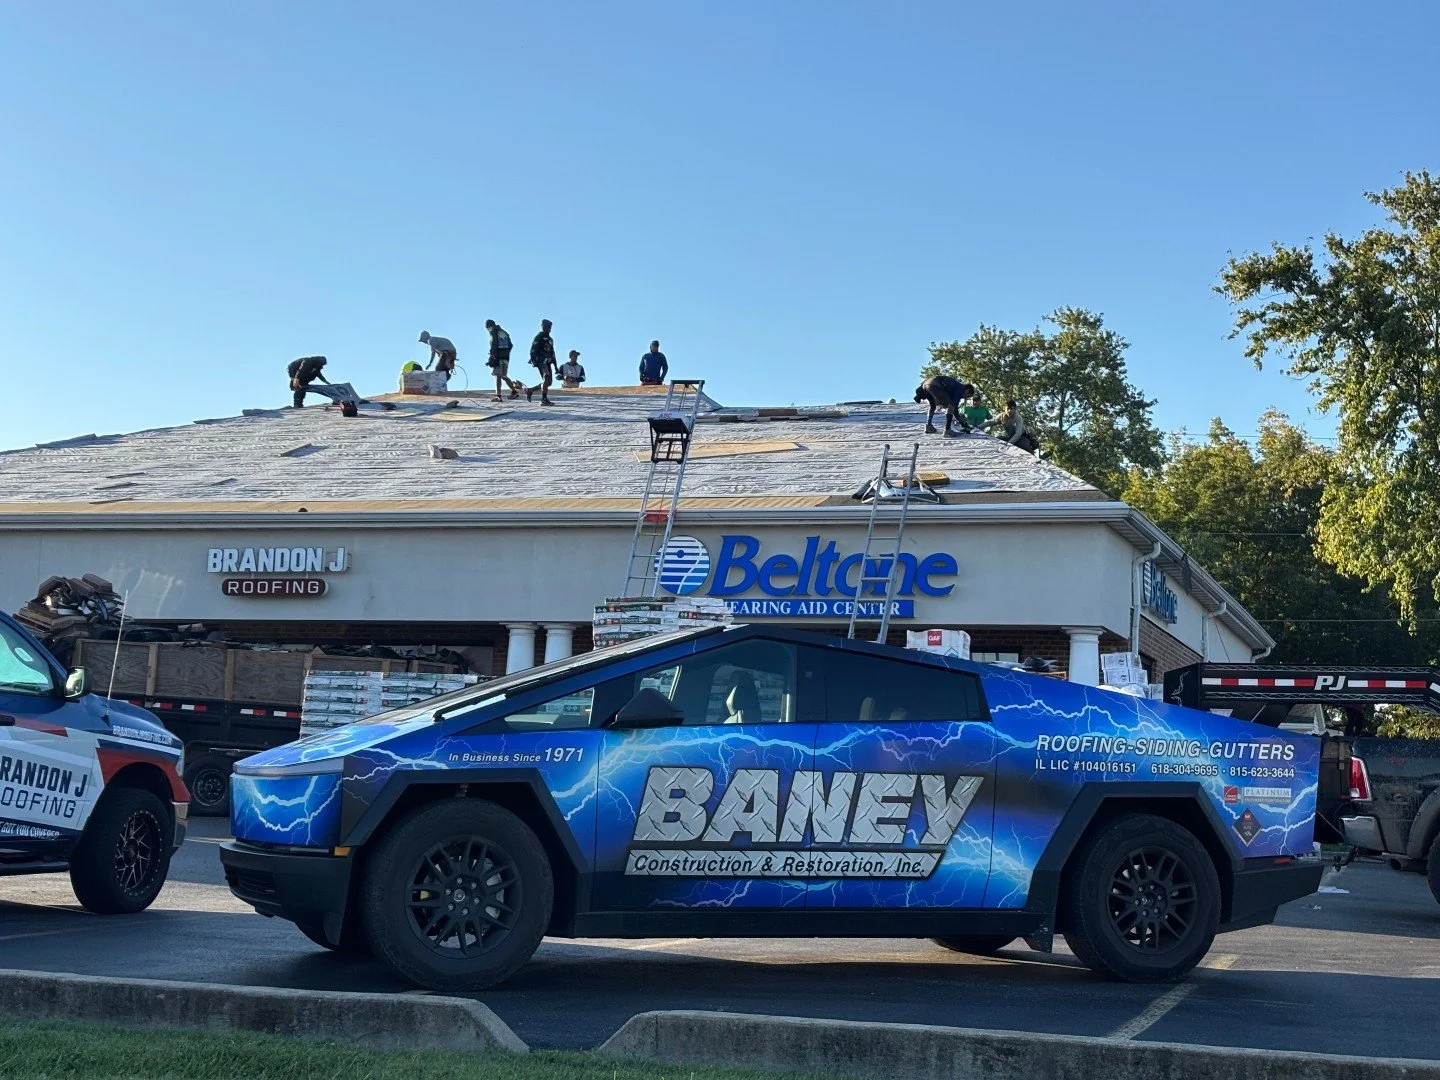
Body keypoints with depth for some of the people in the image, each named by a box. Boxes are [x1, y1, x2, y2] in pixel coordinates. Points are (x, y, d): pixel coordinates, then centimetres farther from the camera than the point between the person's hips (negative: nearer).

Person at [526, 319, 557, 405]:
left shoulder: (550, 339, 23)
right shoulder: (539, 337, -3)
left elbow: (552, 353, 27)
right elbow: (533, 350, -11)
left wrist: (555, 366, 23)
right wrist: (533, 361, -23)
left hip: (547, 362, 9)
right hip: (541, 361, -9)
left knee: (549, 382, 5)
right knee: (547, 378, -20)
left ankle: (530, 390, 19)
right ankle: (544, 399, -20)